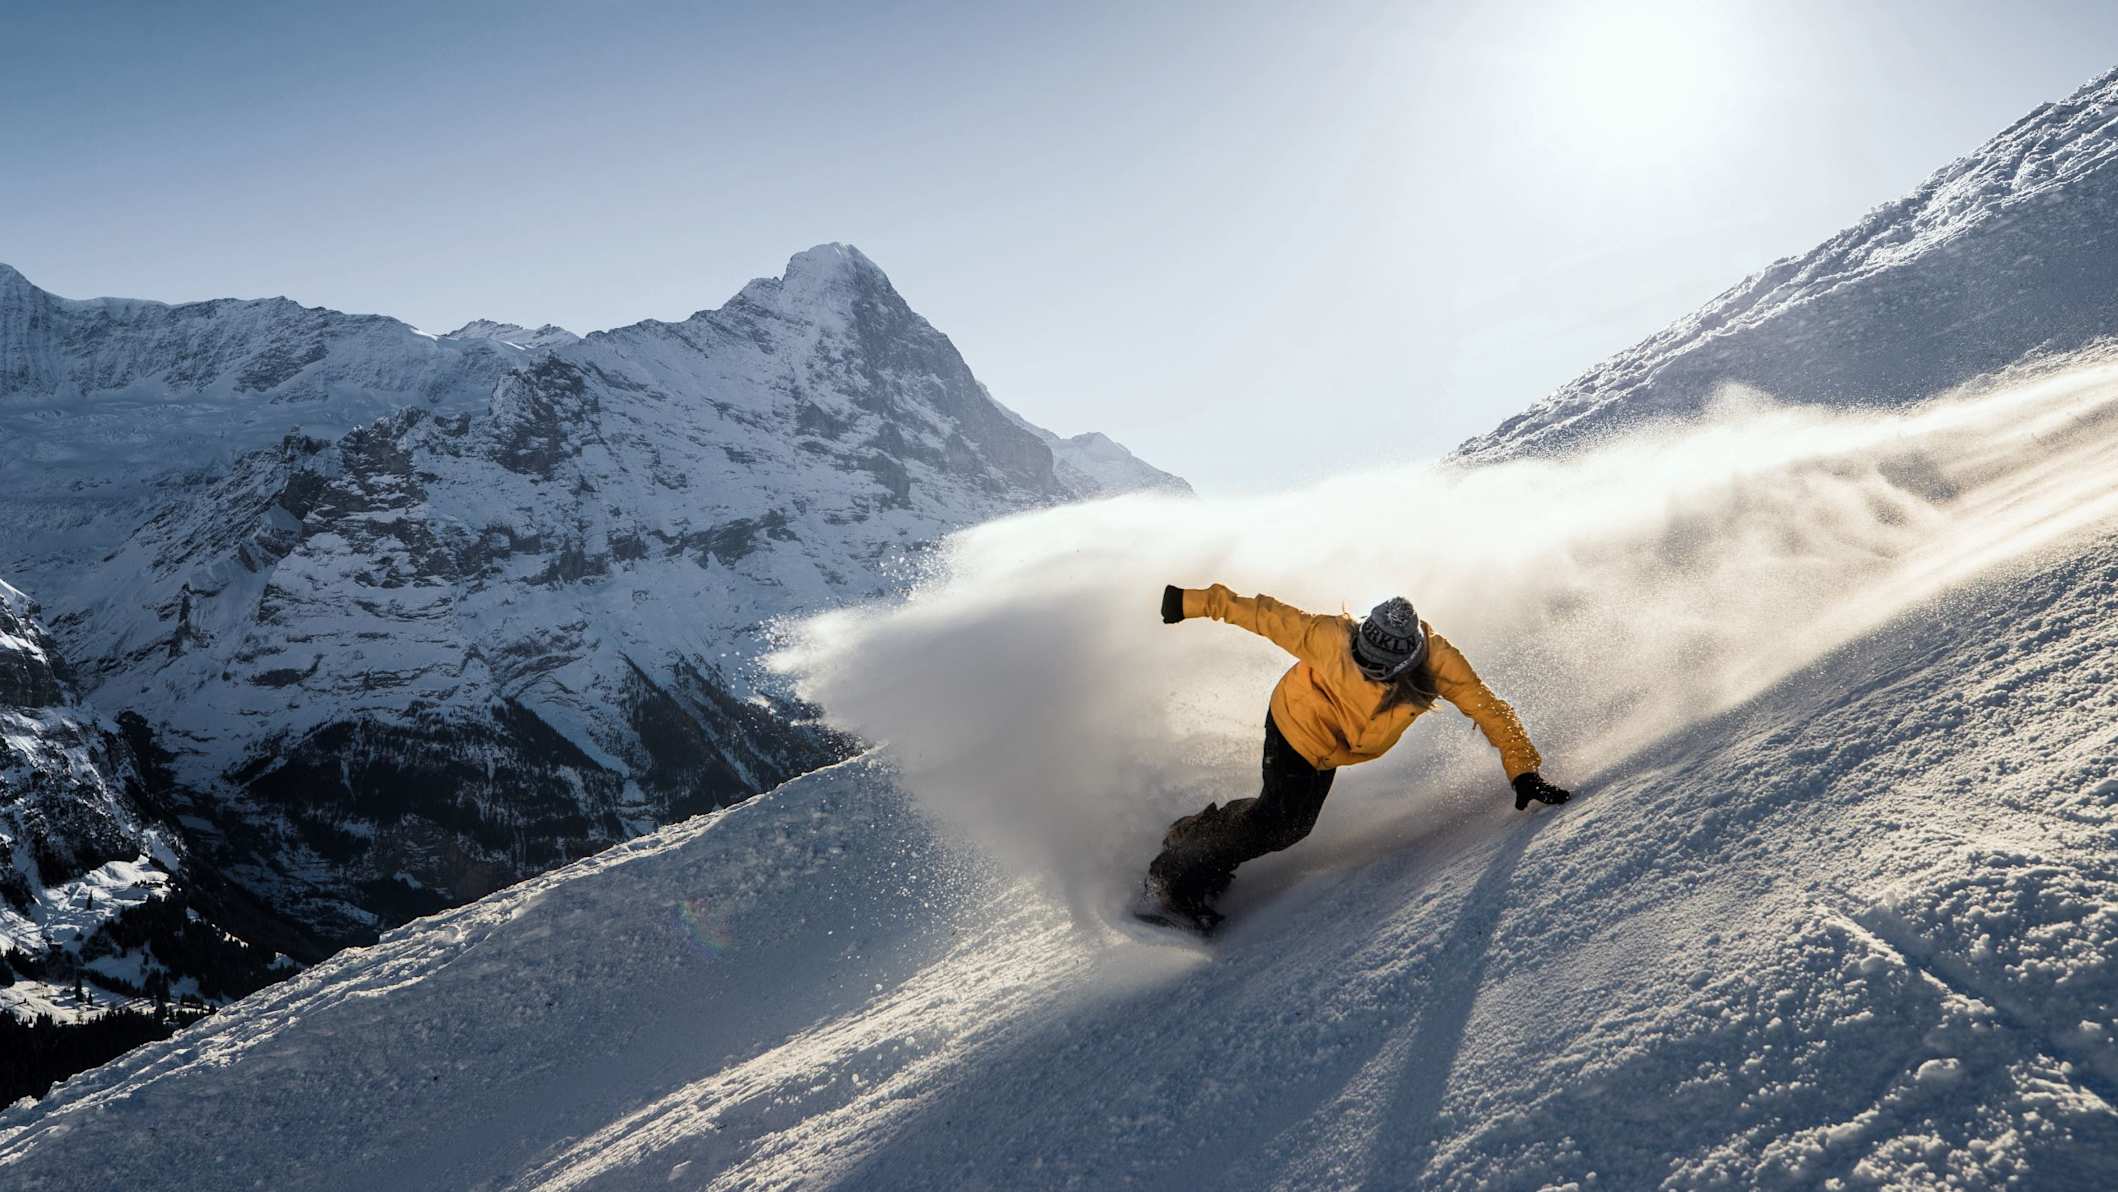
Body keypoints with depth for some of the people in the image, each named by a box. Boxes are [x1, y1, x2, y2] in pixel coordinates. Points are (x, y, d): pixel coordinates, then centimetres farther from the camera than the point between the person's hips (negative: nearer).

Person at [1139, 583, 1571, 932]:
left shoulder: (1438, 664, -29)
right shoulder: (1334, 639, -36)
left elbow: (1490, 710, -17)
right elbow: (1270, 617, -24)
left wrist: (1523, 771, -18)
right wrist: (1198, 602, -20)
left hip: (1330, 751, 5)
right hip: (1296, 723, -5)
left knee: (1292, 823, 12)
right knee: (1280, 824, -13)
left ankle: (1202, 830, 32)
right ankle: (1174, 879, -1)